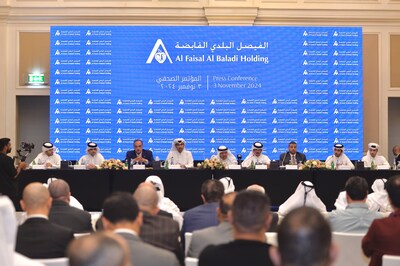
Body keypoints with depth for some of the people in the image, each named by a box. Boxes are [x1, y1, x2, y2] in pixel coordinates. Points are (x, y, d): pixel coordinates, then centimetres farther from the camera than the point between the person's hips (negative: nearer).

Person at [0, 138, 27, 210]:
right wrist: (20, 166, -1)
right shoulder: (7, 159, -18)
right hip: (10, 191, -9)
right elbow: (14, 175, -16)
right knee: (16, 210, -3)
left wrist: (18, 166, 13)